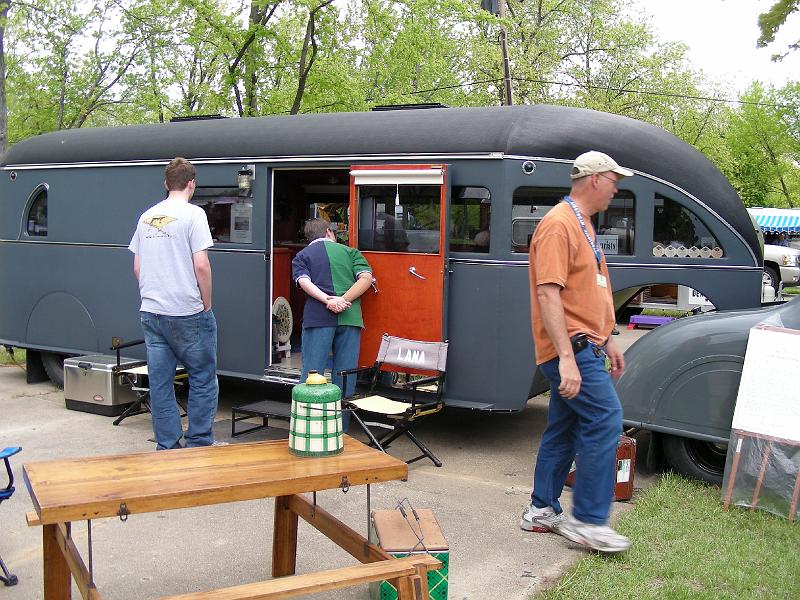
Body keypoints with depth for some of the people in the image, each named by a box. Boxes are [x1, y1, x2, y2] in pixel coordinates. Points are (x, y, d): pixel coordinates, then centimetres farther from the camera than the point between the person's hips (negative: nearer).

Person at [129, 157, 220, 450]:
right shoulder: (192, 214, -8)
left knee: (160, 382, 9)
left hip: (150, 313, 6)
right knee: (203, 378, 7)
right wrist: (206, 304, -4)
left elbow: (137, 268, 13)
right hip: (187, 313, -6)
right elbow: (201, 265, -15)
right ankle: (198, 445, 10)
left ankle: (167, 447, 15)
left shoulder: (147, 217, 11)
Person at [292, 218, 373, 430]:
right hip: (350, 317, 1)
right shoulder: (349, 252, 18)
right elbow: (366, 278, 2)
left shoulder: (302, 256, 16)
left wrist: (328, 300, -14)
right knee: (345, 377, 6)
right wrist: (343, 300, -7)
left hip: (318, 317, -1)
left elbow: (304, 282, -5)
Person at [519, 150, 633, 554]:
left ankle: (542, 510, 22)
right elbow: (548, 294, -22)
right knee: (605, 420, -11)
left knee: (564, 429, 13)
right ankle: (587, 521, -4)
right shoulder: (559, 225, -14)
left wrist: (607, 341, 25)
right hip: (572, 348, -10)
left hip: (584, 346, 10)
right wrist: (566, 358, -27)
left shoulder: (582, 225, 19)